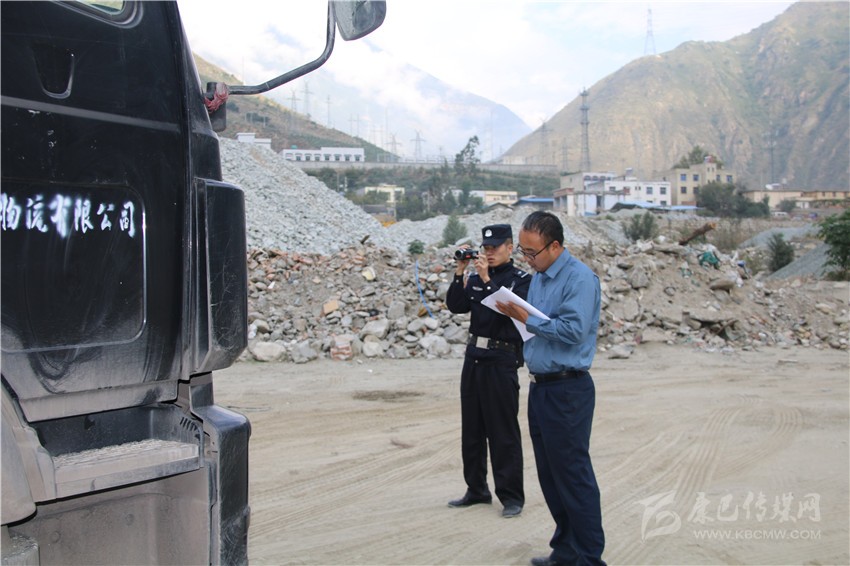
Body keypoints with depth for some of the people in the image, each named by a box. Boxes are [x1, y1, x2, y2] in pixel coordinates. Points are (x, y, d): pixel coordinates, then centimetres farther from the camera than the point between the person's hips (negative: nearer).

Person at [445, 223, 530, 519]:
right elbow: (456, 305, 1)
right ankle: (477, 489, 24)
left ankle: (511, 496, 10)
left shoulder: (521, 279, -4)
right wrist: (459, 273, -7)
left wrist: (487, 279, -22)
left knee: (504, 433, 0)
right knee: (471, 429, 12)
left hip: (501, 362, -6)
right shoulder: (477, 277, 12)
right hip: (474, 358, 6)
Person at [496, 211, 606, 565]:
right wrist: (515, 313, 1)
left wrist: (527, 319, -18)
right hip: (540, 387, 9)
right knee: (550, 475, 15)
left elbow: (573, 330, -23)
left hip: (567, 390, -9)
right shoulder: (538, 278, 13)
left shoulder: (579, 278, -14)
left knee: (573, 476, -2)